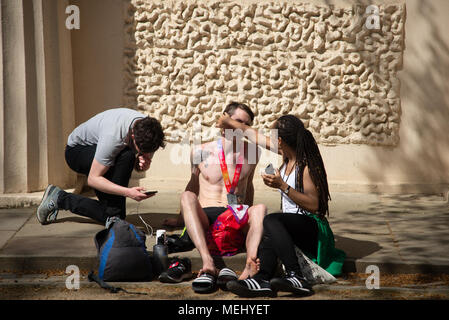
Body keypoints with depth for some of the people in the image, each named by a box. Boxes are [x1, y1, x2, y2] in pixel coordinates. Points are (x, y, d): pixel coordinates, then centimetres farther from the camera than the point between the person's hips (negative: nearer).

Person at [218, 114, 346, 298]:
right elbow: (256, 136, 25)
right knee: (270, 236, -27)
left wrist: (283, 186, -26)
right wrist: (231, 123, 37)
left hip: (312, 228, -7)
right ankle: (263, 279, -55)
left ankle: (295, 277, -47)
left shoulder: (307, 165, -12)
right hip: (291, 224, 7)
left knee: (271, 220, -34)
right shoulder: (286, 155, 11)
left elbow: (313, 205, -18)